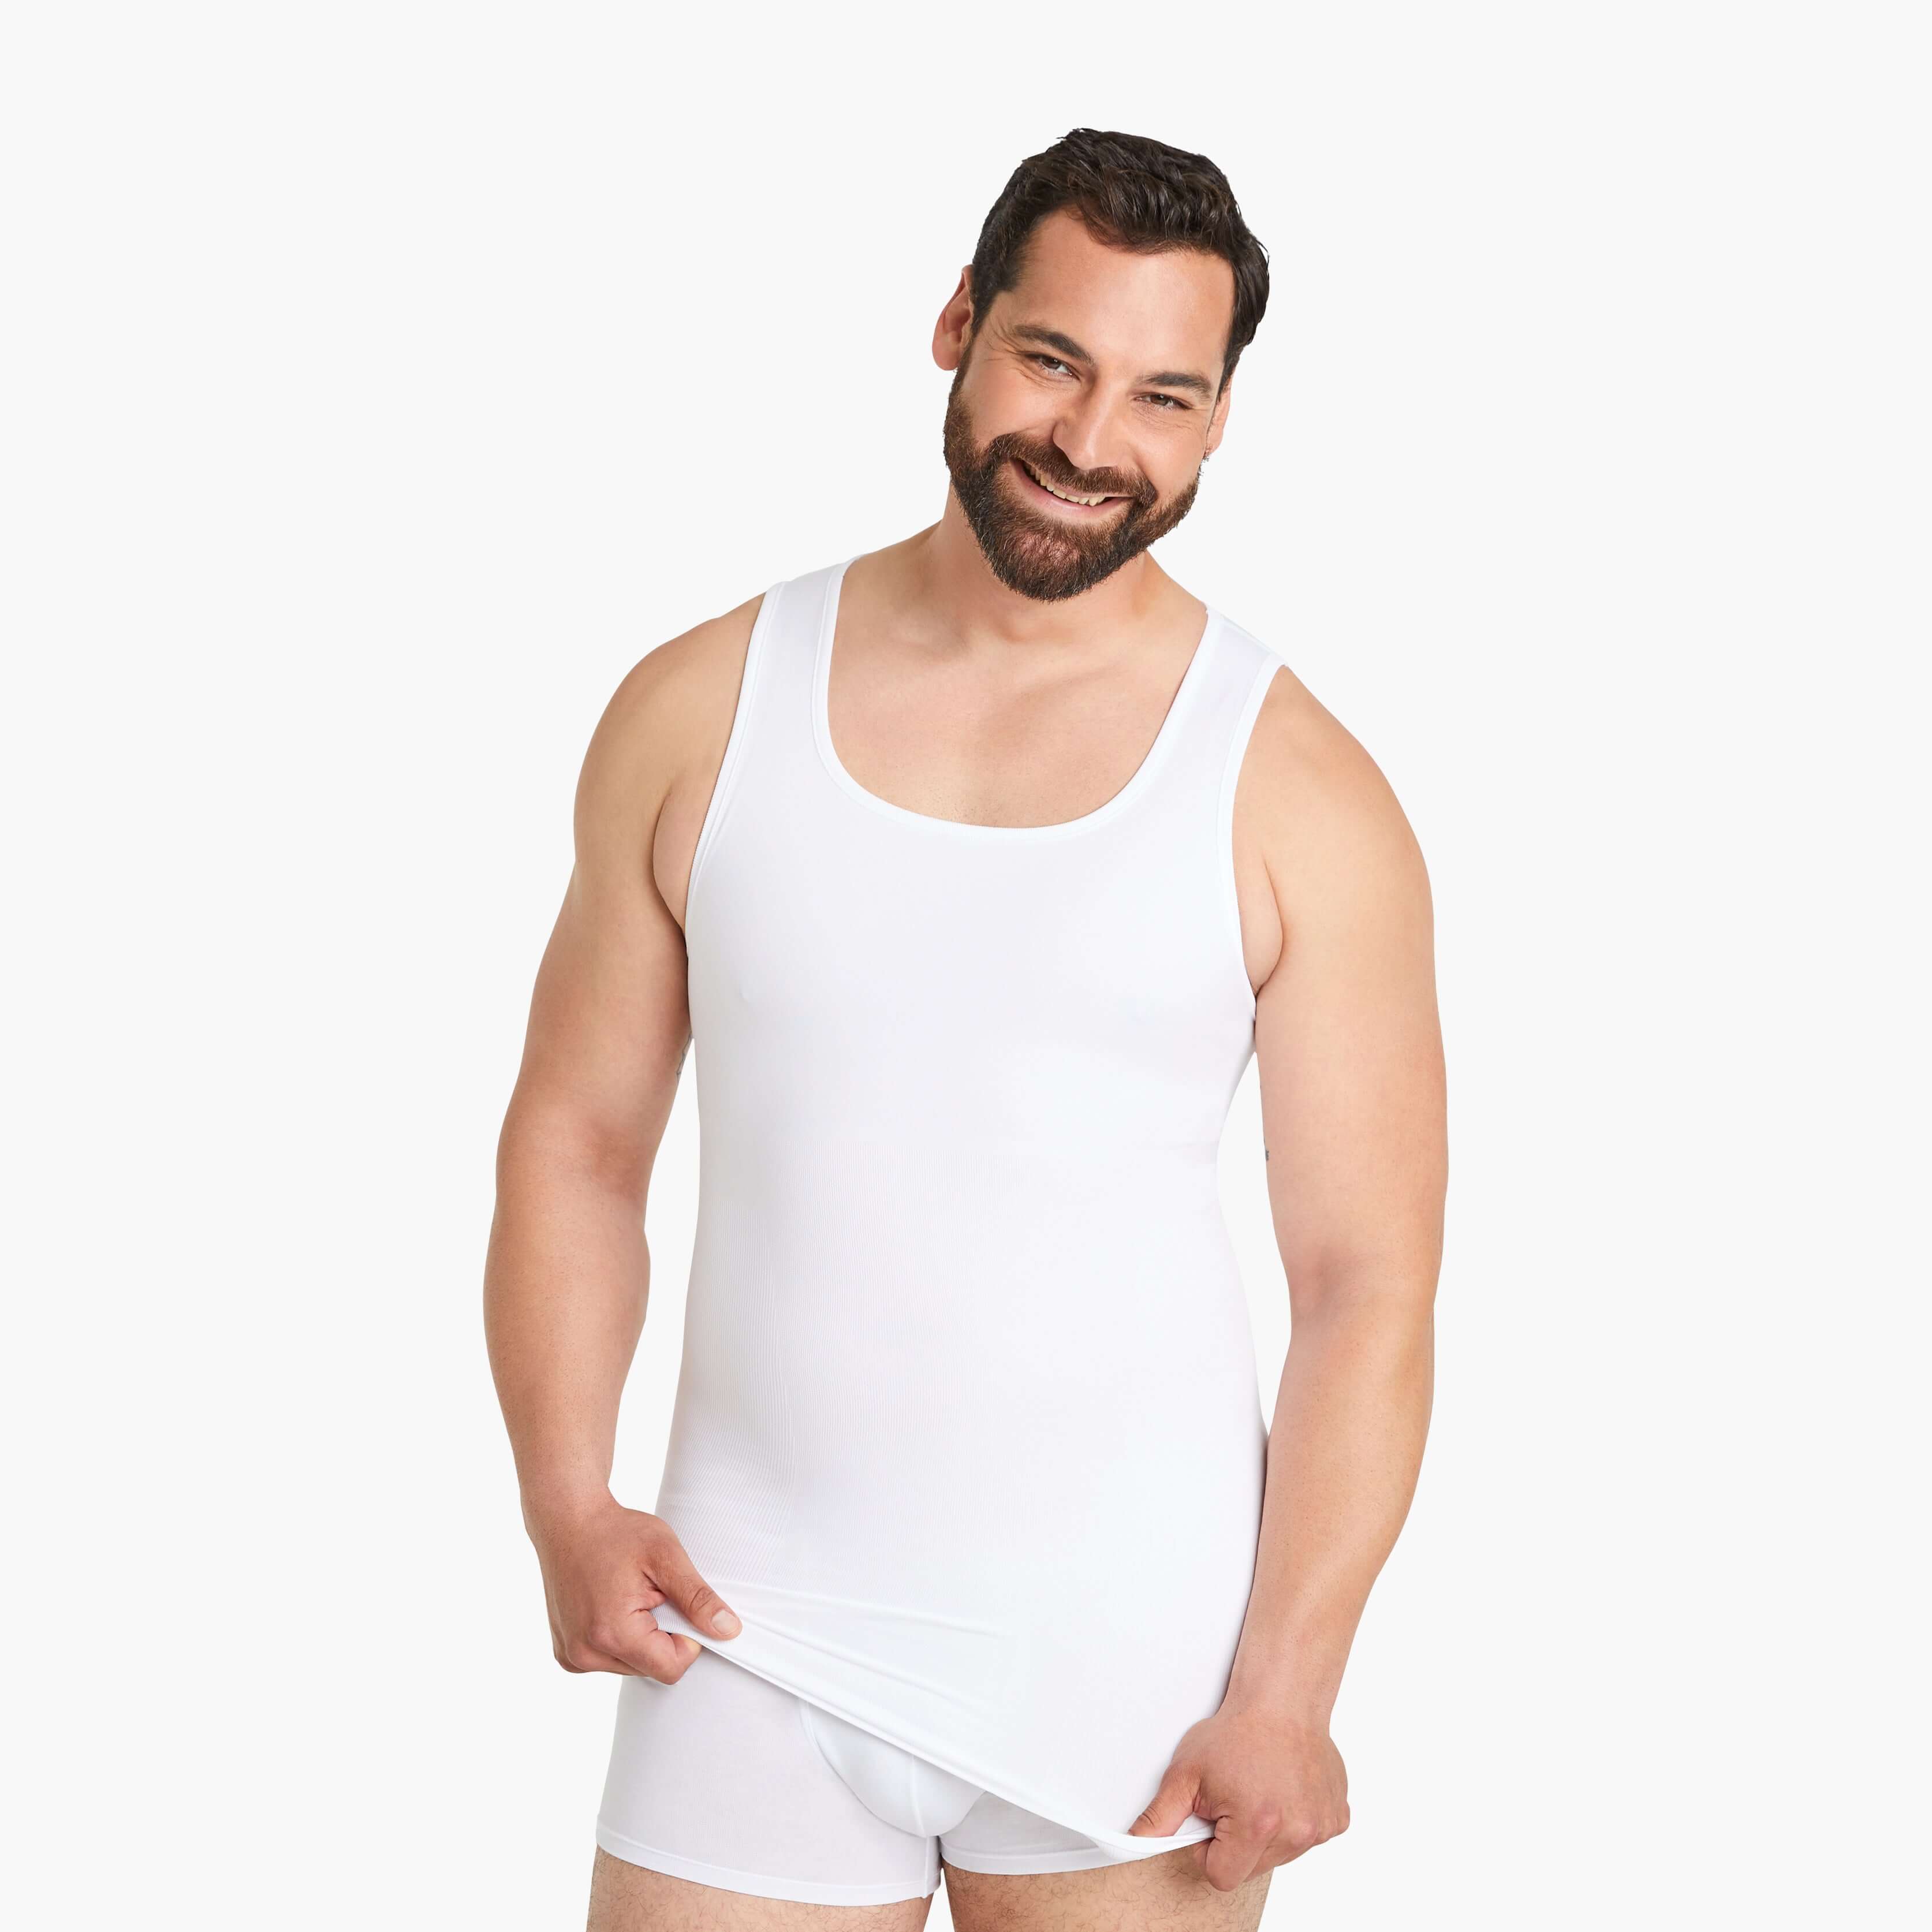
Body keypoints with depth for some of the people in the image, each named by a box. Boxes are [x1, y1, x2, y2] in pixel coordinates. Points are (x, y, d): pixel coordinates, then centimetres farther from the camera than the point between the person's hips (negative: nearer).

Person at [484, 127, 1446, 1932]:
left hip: (1134, 1662, -1)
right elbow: (576, 1139, 8)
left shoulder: (1298, 799, -4)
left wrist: (1285, 1688, -10)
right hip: (754, 1649, 2)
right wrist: (566, 1506, -5)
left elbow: (1367, 1280, -4)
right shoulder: (703, 710, 3)